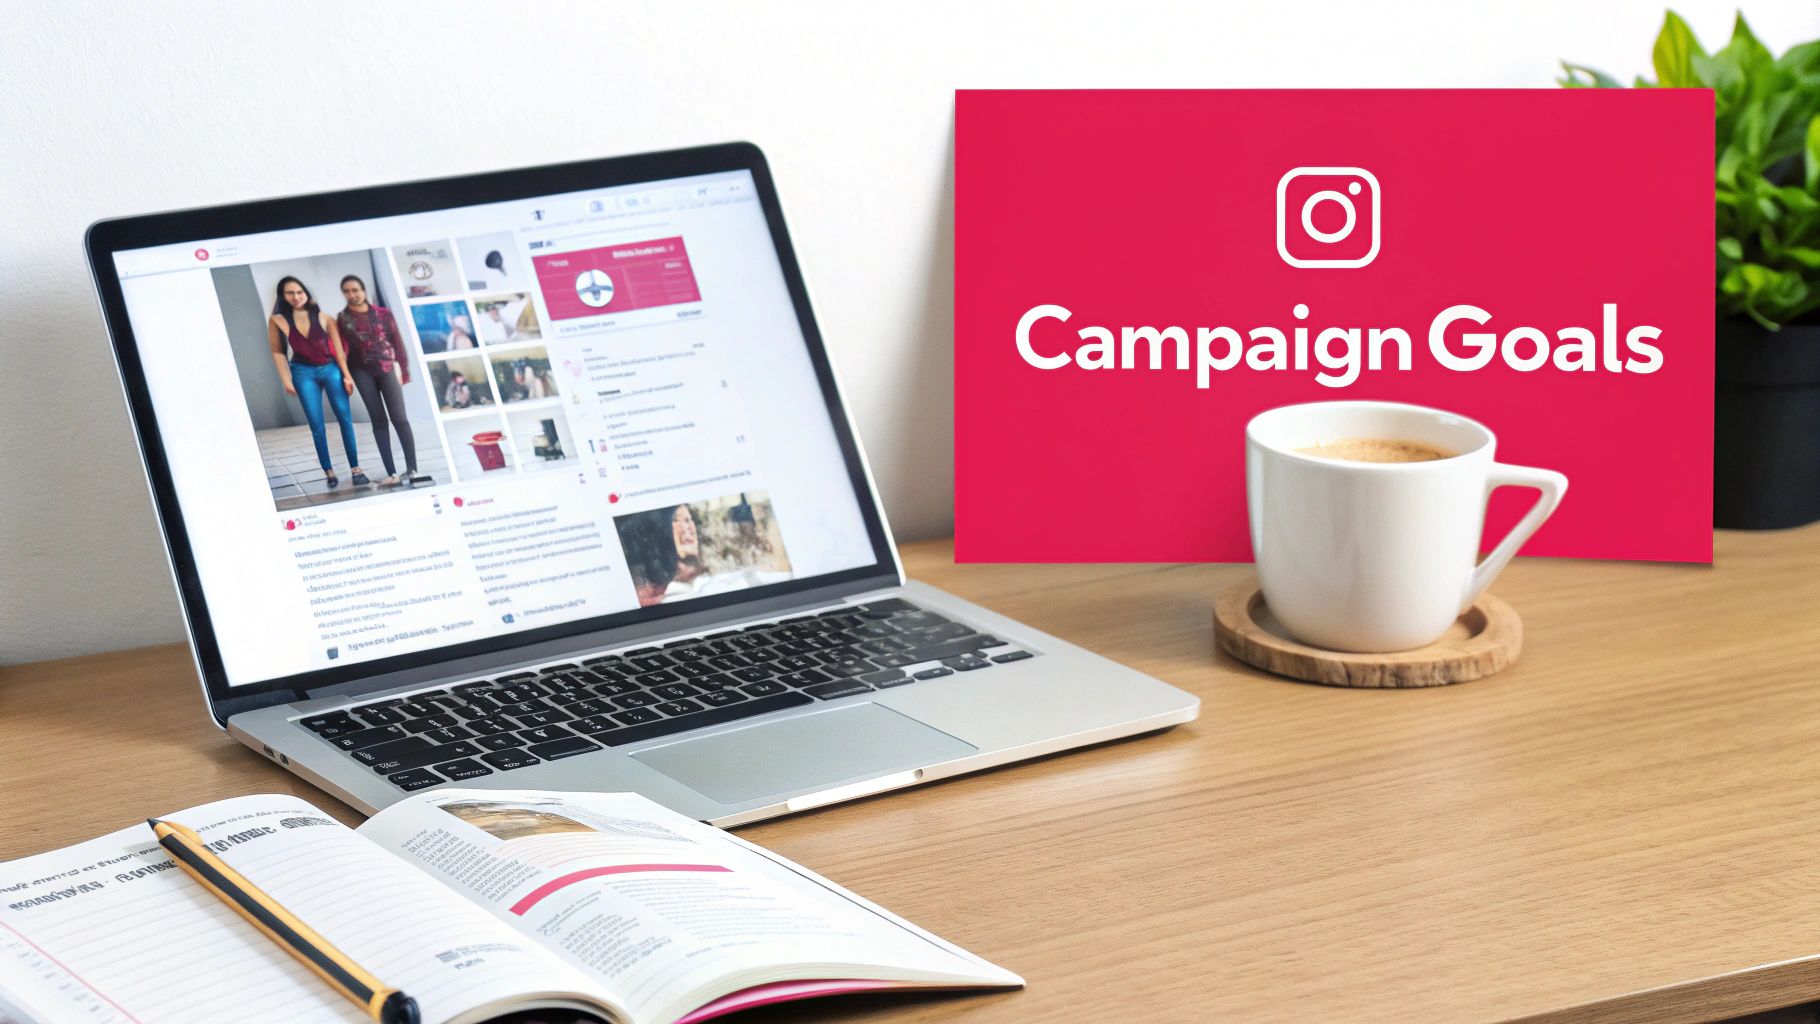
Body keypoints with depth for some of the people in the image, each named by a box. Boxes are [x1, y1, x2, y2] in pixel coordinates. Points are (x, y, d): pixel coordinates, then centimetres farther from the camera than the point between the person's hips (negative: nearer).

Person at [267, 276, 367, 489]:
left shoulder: (321, 317, -3)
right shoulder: (278, 320, -6)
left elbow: (338, 347, -1)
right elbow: (277, 352, -1)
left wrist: (346, 375, -2)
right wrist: (286, 380, -7)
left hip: (330, 368, 1)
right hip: (304, 372, -1)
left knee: (345, 418, -3)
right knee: (317, 425, 0)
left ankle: (355, 469, 1)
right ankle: (329, 472, 6)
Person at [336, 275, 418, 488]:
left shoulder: (383, 314, 2)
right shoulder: (342, 320, 3)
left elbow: (397, 342, 5)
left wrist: (404, 371, 2)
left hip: (386, 368, -1)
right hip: (362, 372, 1)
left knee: (399, 418, -9)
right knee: (378, 421, -1)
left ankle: (412, 469, -9)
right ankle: (391, 473, -3)